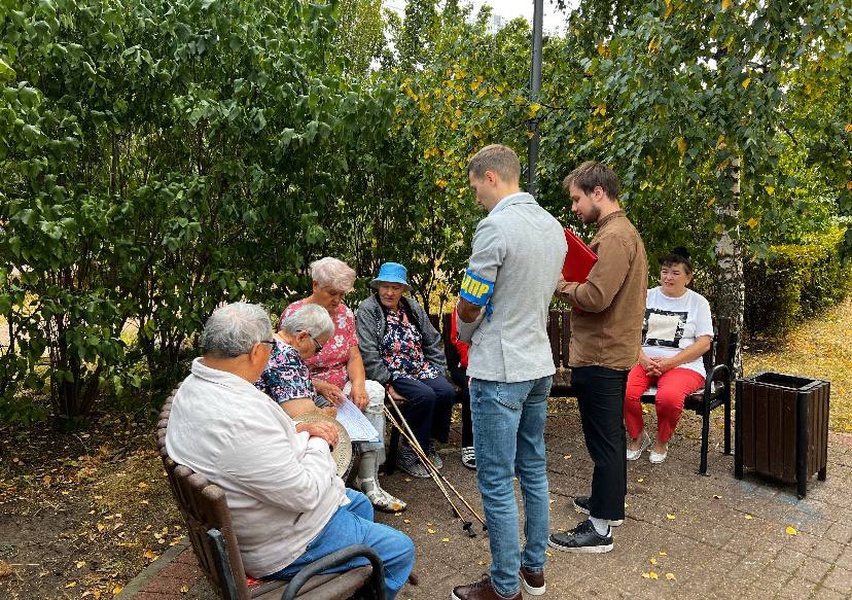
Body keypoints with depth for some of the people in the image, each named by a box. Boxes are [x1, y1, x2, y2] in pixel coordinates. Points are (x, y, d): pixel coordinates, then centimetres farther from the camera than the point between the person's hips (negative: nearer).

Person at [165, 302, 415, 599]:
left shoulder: (193, 386, -6)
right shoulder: (240, 419, -38)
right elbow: (305, 493, -29)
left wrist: (298, 430, -3)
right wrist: (319, 442, -11)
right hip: (282, 545, -10)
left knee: (359, 504, 28)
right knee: (400, 550, 4)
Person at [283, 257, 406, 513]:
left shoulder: (344, 313, 8)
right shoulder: (293, 315, -10)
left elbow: (354, 356, 4)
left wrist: (358, 385, -16)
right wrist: (320, 386, -27)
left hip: (341, 387, 6)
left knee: (374, 391, -25)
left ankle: (368, 481, -21)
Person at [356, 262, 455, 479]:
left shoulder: (413, 307, 13)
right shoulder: (367, 310, -5)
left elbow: (433, 342, 16)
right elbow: (368, 354, -14)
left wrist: (439, 372, 7)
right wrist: (387, 384, -18)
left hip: (421, 369, 6)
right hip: (391, 373, -6)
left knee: (447, 392, -18)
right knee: (425, 395, -28)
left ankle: (428, 443, 5)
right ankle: (408, 453, -10)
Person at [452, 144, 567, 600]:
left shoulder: (495, 226, -18)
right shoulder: (554, 228, 9)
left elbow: (469, 307, -14)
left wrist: (465, 335, 8)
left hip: (499, 371, -9)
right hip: (539, 365, 9)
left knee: (497, 482, 3)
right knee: (533, 469, 18)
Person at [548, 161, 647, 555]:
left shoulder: (614, 237, -18)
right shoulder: (621, 231, 16)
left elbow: (596, 297, -27)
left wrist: (563, 286, -11)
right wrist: (572, 286, 2)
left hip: (600, 356, -11)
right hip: (611, 350, 11)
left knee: (603, 437, -3)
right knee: (611, 433, 20)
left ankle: (599, 528, 7)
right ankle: (611, 503, 36)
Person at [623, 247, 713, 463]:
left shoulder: (698, 302, 9)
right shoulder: (647, 297, 14)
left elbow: (704, 343, 0)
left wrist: (669, 362, -13)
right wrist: (643, 359, -12)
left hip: (683, 364, -2)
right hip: (644, 361, 2)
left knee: (668, 397, -35)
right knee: (625, 392, -29)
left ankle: (662, 442, -2)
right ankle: (637, 436, 2)